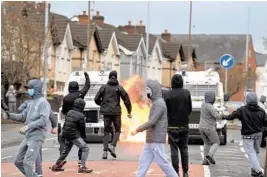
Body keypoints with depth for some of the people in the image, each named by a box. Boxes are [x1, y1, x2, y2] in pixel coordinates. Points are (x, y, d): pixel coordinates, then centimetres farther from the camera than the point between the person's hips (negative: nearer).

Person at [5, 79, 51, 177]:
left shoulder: (43, 103, -9)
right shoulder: (31, 103, 18)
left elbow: (43, 120, -20)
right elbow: (22, 117, 17)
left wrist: (28, 127, -25)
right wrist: (9, 115, 1)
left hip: (37, 138, -9)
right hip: (28, 137, 9)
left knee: (27, 162, -16)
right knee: (18, 162, 10)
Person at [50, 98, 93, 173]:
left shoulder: (69, 112, 3)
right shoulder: (80, 116, -17)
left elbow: (65, 124, 10)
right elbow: (82, 128, -7)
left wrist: (64, 133, 21)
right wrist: (83, 135, 11)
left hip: (66, 134, 8)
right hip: (74, 135, -8)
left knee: (66, 150, 24)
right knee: (85, 148, -6)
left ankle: (56, 165, 32)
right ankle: (82, 167, -15)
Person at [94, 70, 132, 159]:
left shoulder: (104, 87, 2)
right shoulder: (119, 88, -2)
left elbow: (96, 99, 4)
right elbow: (126, 100, -3)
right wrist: (129, 111, 9)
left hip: (106, 112, 2)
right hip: (116, 112, -2)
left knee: (106, 131, 8)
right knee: (117, 130, 11)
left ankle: (105, 151, -2)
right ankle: (112, 146, -12)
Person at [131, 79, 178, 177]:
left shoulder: (159, 103, -16)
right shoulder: (156, 103, 14)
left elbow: (152, 122, -22)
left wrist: (137, 130, -19)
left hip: (157, 140, -10)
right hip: (150, 140, 10)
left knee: (162, 162, -4)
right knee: (143, 161, 8)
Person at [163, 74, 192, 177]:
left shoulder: (167, 94, -9)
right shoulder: (187, 93, -3)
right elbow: (190, 109, 3)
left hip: (172, 126, -2)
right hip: (184, 126, 2)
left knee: (174, 150, 3)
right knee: (184, 149, 13)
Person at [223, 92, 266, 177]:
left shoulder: (242, 110, -12)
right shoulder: (261, 111, -4)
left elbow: (231, 116, -3)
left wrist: (223, 117, 15)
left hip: (247, 136, -4)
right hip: (258, 134, 4)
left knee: (251, 153, -4)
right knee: (255, 152, 19)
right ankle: (254, 169, 23)